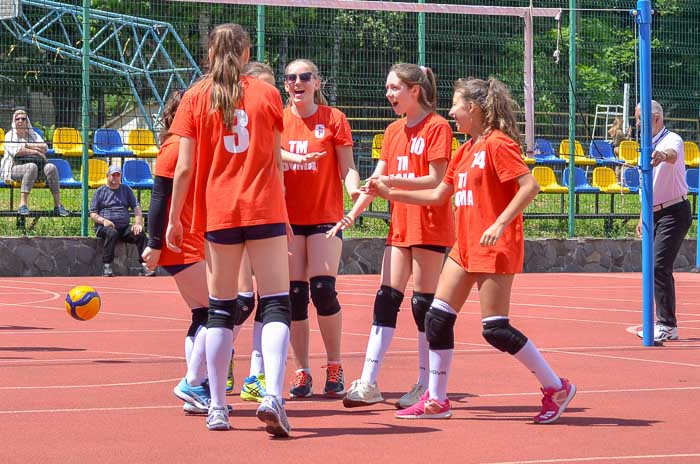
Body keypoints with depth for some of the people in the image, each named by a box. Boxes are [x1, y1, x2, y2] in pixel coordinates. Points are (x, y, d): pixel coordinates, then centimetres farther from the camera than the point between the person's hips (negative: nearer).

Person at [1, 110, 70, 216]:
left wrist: (27, 145, -4)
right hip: (17, 167, -4)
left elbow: (45, 148, 6)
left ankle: (58, 205, -31)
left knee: (51, 167, -27)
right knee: (31, 167, -38)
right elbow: (16, 151, -8)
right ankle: (23, 205, -44)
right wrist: (36, 151, -7)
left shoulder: (33, 134, 23)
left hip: (38, 165, 4)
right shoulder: (10, 135, 11)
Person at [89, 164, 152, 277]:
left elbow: (136, 207, 11)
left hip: (125, 227, 3)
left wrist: (138, 223, -9)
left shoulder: (126, 190, 20)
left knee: (140, 233, -25)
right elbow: (92, 214, 7)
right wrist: (103, 220, -15)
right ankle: (106, 267, -39)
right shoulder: (100, 192, 13)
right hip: (104, 227, -3)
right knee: (112, 232, -37)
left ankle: (144, 267, -32)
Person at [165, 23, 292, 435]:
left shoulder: (196, 97, 3)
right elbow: (277, 161, 10)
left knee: (221, 309, 10)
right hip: (265, 210, -1)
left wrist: (174, 217, 10)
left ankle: (217, 408, 11)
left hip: (218, 212, 1)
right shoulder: (267, 94, 4)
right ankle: (273, 396, -22)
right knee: (276, 305, -3)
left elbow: (185, 167, 0)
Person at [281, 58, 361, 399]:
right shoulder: (278, 119, 7)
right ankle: (302, 371, 8)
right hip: (288, 217, 2)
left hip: (325, 215, -2)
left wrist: (355, 190, -20)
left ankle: (334, 367, 2)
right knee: (294, 294, 0)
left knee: (323, 288, -13)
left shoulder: (334, 119, 2)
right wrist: (298, 157, -25)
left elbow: (347, 167, 0)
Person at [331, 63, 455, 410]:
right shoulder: (393, 131, 14)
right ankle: (368, 384, 0)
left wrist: (396, 182, -26)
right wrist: (352, 215, 3)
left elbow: (436, 180, -14)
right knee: (386, 300, 1)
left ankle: (426, 385, 6)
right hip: (400, 226, 7)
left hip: (430, 226, -7)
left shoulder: (437, 127, -8)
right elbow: (377, 179, 14)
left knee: (423, 301, -3)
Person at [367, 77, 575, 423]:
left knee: (495, 329, -9)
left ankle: (556, 388, 3)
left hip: (495, 249, -9)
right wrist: (390, 193, 17)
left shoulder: (497, 144, -12)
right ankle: (436, 400, 11)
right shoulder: (466, 150, 16)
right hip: (465, 248, 9)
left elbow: (529, 186, -21)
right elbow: (437, 195, 21)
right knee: (438, 316, 4)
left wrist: (500, 224, -25)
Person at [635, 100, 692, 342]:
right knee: (657, 269, 10)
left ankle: (667, 325, -16)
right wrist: (643, 216, 22)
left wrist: (664, 155, -62)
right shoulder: (649, 147, 16)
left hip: (673, 213, -9)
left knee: (659, 267, -18)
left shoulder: (671, 140, -12)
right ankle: (663, 324, 17)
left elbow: (673, 154, -39)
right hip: (656, 214, 9)